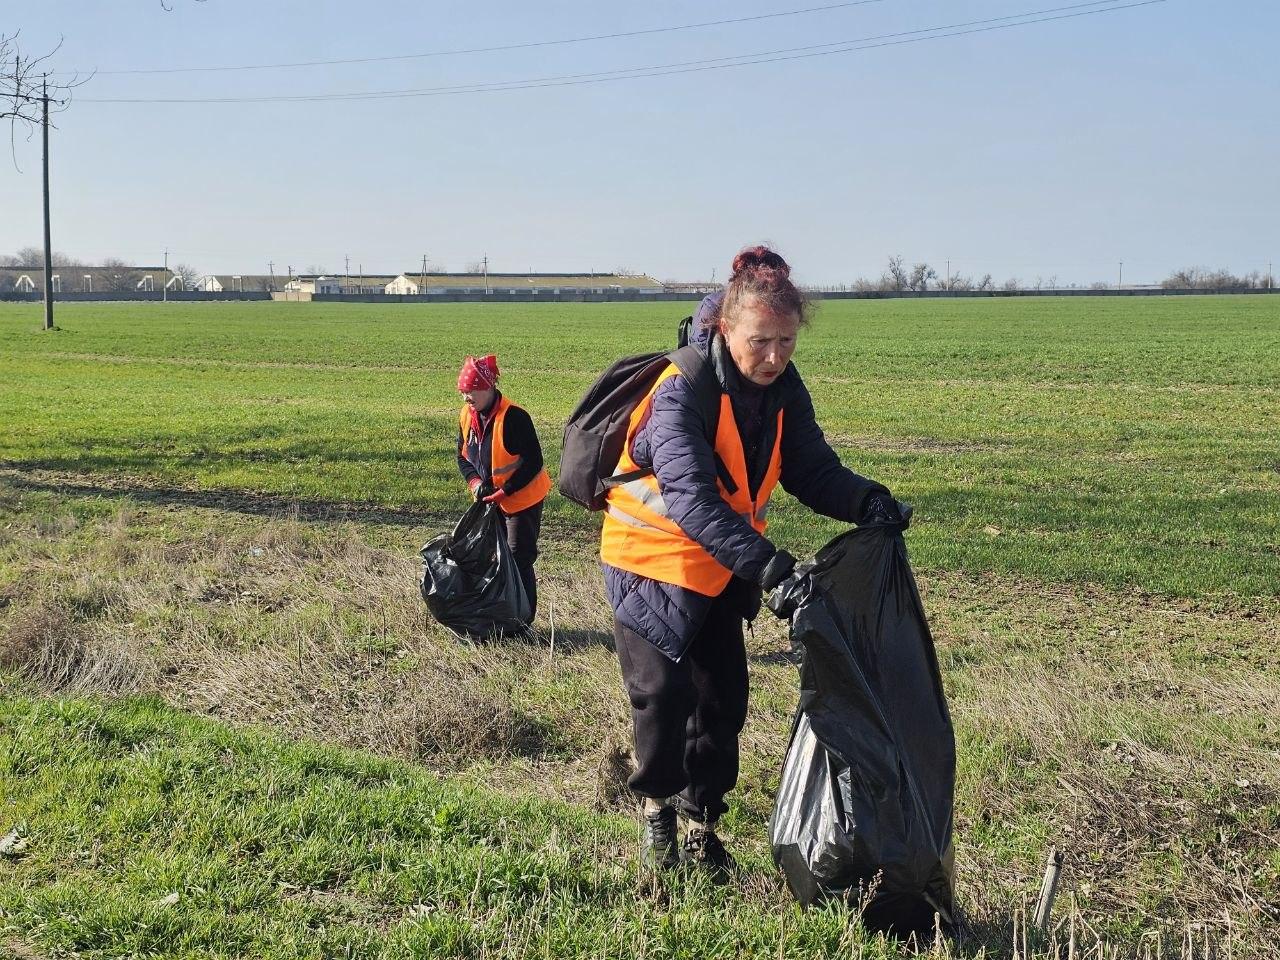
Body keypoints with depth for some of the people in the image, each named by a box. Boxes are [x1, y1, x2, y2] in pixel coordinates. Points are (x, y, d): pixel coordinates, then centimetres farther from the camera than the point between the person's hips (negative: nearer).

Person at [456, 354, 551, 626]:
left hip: (523, 499, -7)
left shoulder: (514, 417, -24)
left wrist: (503, 492, -22)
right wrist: (475, 482, -12)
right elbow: (463, 456, 8)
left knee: (518, 559, -3)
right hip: (490, 500, 7)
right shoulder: (467, 417, -1)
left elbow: (533, 462, -23)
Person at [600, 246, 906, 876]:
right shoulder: (682, 393, -29)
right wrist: (764, 563, -53)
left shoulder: (783, 391, -7)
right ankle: (658, 806, 15)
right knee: (664, 693, -11)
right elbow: (691, 497, -41)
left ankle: (701, 825, 24)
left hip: (723, 569, 6)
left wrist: (865, 500, -29)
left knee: (724, 698, 8)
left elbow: (812, 470, -7)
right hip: (652, 559, -6)